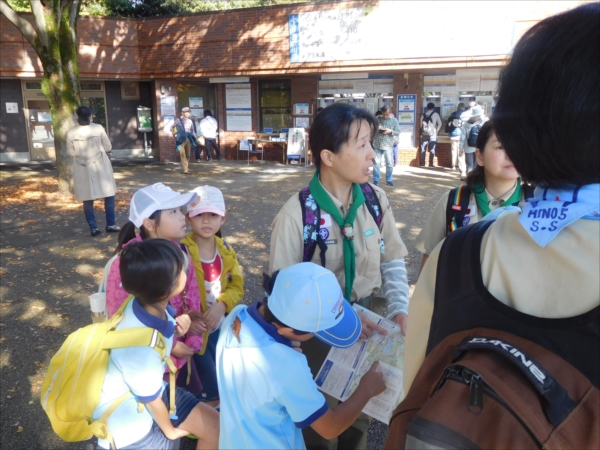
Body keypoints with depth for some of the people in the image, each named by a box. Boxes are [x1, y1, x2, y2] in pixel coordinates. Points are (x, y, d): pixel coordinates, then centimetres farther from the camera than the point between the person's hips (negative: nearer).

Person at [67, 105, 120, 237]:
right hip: (99, 165, -2)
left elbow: (71, 152, 2)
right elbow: (108, 147, -1)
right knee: (109, 195, 10)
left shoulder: (71, 132, -4)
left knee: (88, 199, 8)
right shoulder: (98, 128, -8)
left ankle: (93, 228, 9)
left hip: (82, 169, 2)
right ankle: (110, 225, 9)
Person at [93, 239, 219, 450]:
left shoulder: (150, 304, -18)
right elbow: (151, 400, -20)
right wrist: (169, 430, 0)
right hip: (128, 420, -6)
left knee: (215, 428, 6)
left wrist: (177, 328, -17)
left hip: (152, 393, 7)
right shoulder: (141, 346, -39)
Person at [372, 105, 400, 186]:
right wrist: (376, 128, -13)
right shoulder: (377, 119, 4)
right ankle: (376, 180, 11)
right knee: (376, 163, 3)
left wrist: (390, 131, -16)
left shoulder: (394, 121, 4)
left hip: (388, 146, 0)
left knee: (390, 164, 3)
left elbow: (398, 132, 1)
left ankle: (389, 180, 16)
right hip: (377, 145, 0)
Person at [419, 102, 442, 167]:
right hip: (432, 134, -2)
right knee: (432, 149, 0)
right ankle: (431, 164, -3)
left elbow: (421, 124, 6)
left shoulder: (424, 114, 8)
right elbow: (440, 124, -1)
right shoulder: (435, 114, 1)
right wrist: (436, 131, 7)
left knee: (423, 149, 6)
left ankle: (422, 163, 5)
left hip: (424, 133, 3)